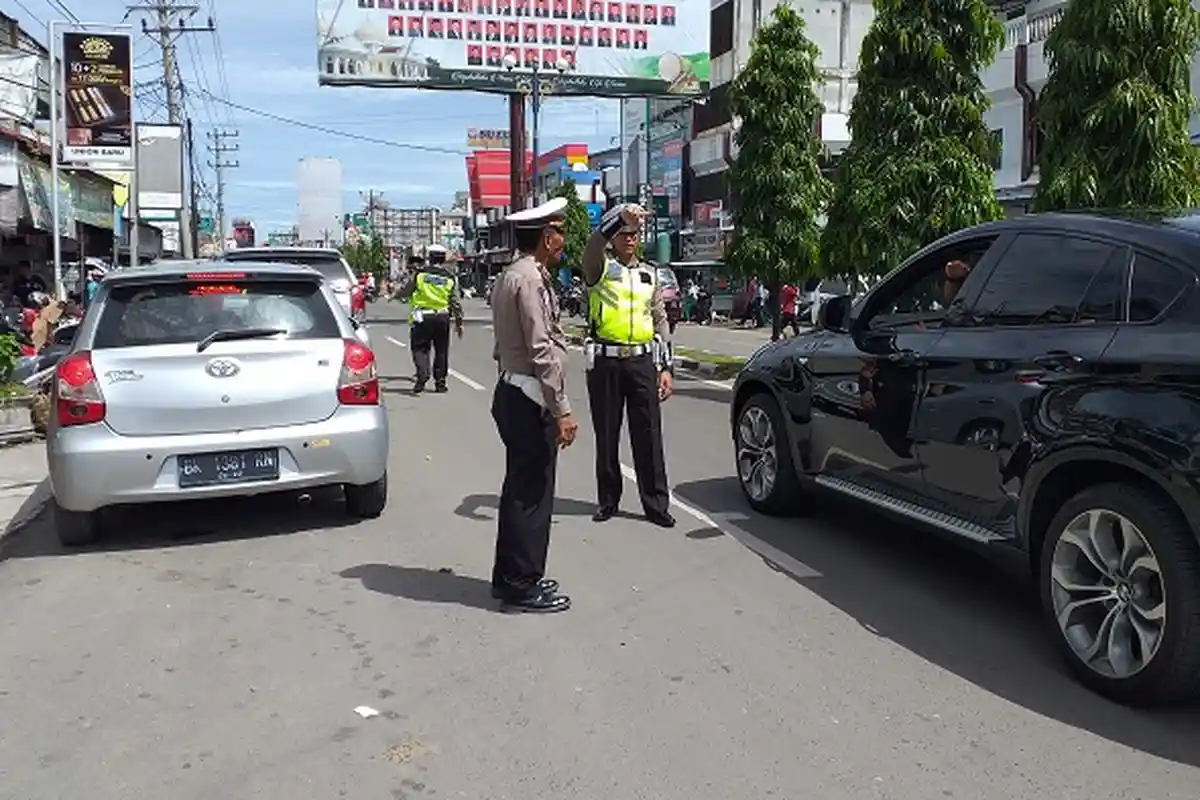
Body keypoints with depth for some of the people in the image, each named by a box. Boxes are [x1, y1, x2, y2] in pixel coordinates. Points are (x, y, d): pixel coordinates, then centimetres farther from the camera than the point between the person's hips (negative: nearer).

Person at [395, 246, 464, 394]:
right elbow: (456, 302, 3)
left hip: (422, 317, -2)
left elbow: (404, 291, 4)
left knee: (420, 348, 4)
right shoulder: (450, 277, 5)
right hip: (443, 318, 2)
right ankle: (440, 382, 14)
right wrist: (459, 322, 8)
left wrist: (395, 295, 26)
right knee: (441, 351, 11)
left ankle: (422, 375, -17)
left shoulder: (419, 274, -1)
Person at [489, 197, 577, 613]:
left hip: (514, 394, 10)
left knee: (519, 488, 17)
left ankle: (510, 576, 28)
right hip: (531, 400, -10)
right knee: (531, 493, -1)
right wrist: (562, 410, -20)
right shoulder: (530, 279, -17)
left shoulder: (509, 276, 15)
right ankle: (523, 586, 9)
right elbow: (542, 350, -22)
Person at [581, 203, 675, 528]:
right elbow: (593, 245, -23)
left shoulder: (650, 274, 14)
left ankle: (656, 503, 9)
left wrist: (667, 367, 7)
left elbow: (661, 321, 14)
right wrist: (620, 215, -38)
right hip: (605, 362, -2)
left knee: (649, 435, 2)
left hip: (642, 361, 2)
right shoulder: (600, 268, 2)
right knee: (606, 436, 7)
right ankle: (608, 499, 21)